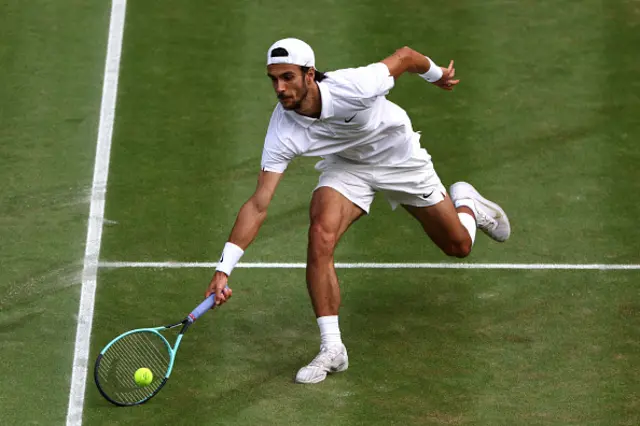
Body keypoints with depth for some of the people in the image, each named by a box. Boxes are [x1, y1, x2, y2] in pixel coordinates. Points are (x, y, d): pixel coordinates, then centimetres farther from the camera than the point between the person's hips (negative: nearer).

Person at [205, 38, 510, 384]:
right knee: (320, 236, -27)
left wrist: (437, 74, 2)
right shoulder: (282, 132, -31)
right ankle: (331, 349, -17)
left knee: (458, 246, 9)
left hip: (400, 158, -1)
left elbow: (404, 55, -20)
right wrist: (223, 269, -37)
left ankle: (464, 200, 47)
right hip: (346, 165, 1)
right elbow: (258, 204, -29)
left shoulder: (354, 88, -40)